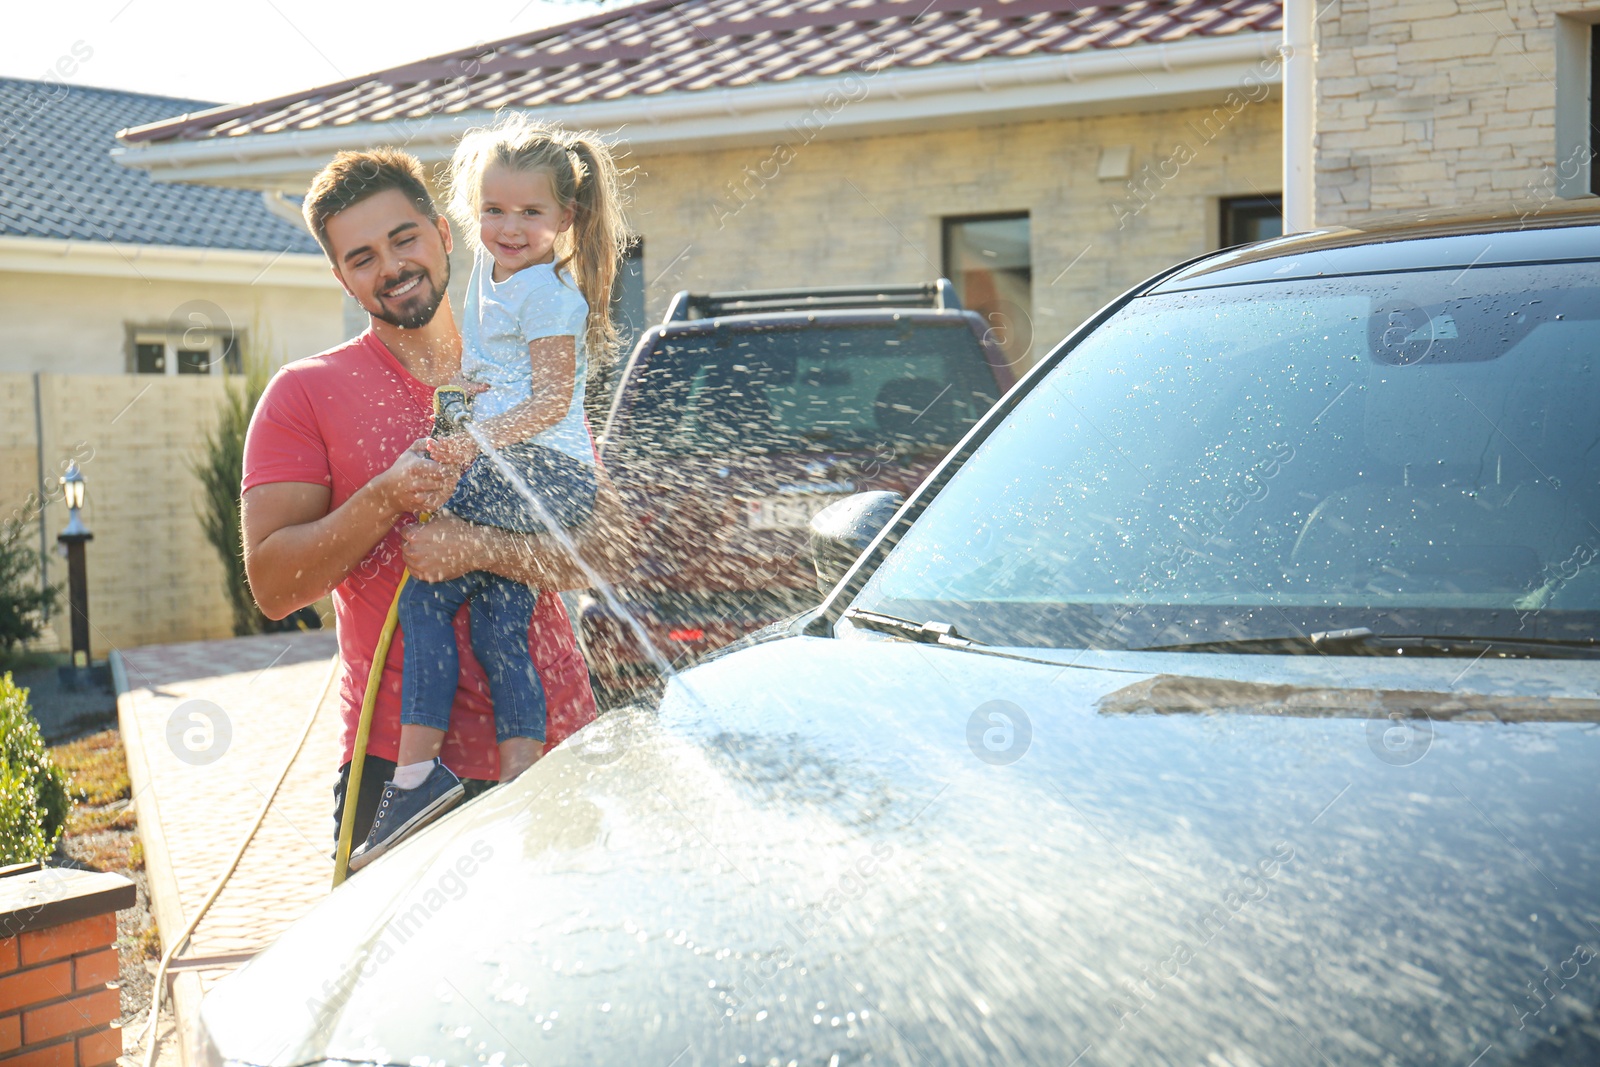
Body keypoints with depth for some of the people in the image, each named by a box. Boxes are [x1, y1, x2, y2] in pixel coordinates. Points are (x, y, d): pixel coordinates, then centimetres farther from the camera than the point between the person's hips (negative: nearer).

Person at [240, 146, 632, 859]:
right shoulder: (307, 393, 2)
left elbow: (610, 549, -1)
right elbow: (272, 584, -5)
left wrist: (481, 547, -17)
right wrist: (385, 499, -19)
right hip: (394, 756, -2)